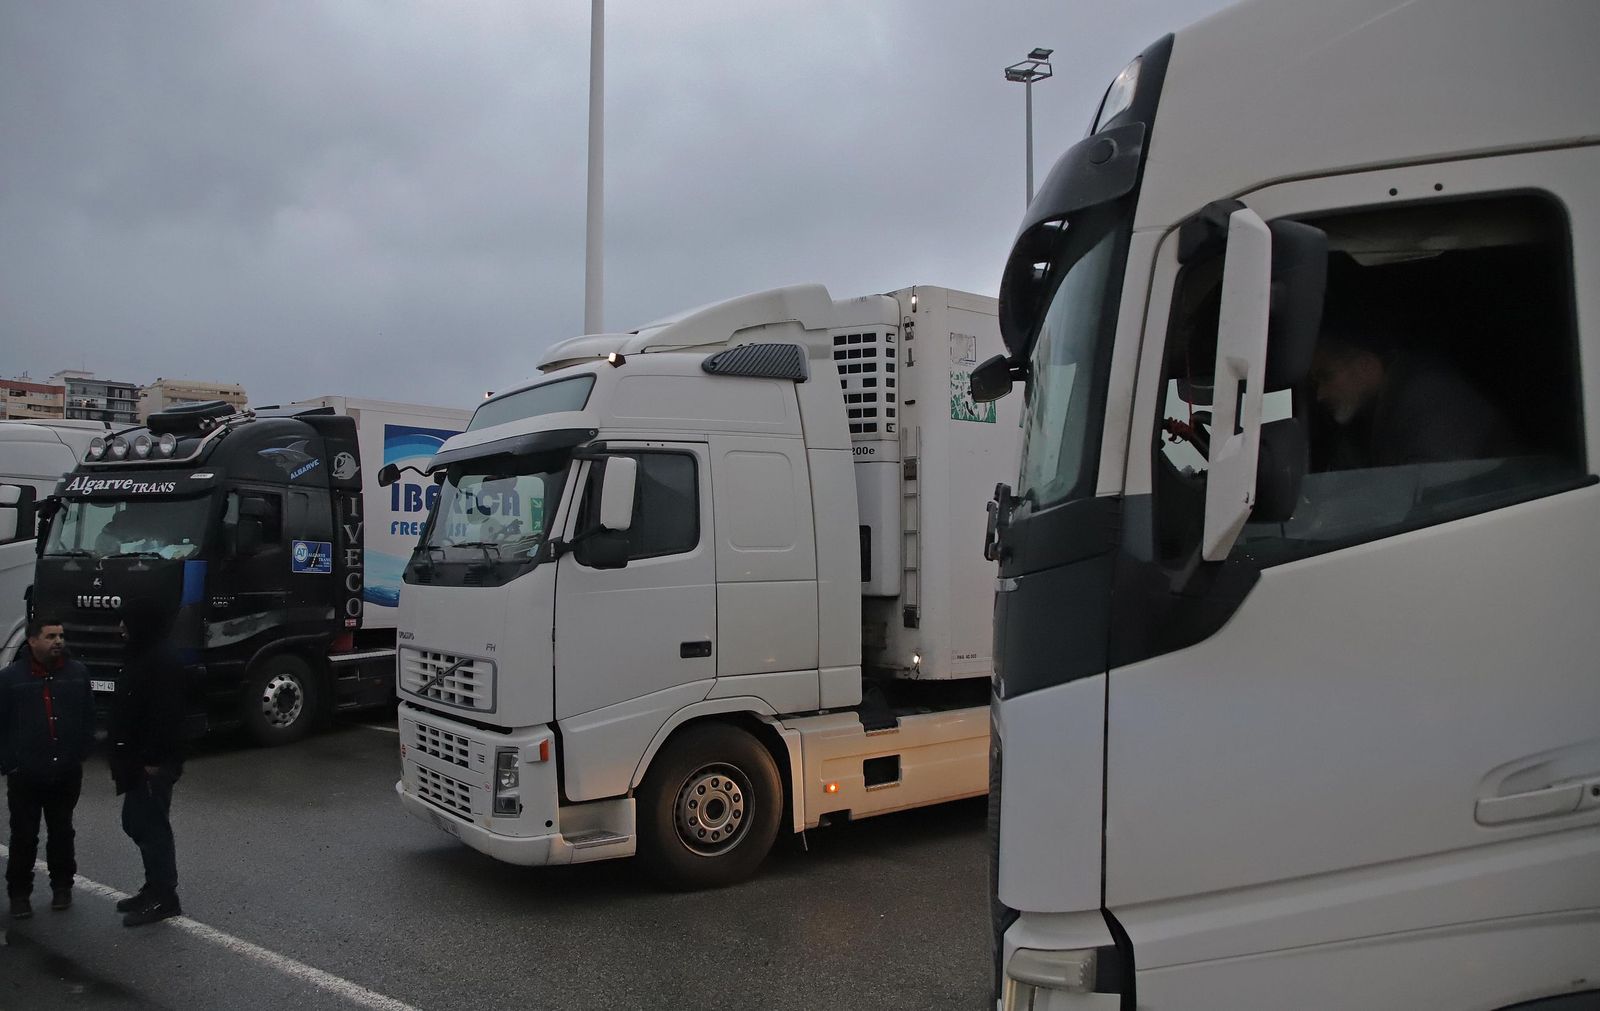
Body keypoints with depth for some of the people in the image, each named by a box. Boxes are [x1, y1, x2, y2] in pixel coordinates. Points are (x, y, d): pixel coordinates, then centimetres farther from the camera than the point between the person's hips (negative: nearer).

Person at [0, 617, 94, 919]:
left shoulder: (77, 673, 3)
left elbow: (88, 718, 8)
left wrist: (80, 754, 3)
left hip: (66, 773, 2)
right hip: (25, 775, -2)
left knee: (62, 832, 13)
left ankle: (62, 886, 26)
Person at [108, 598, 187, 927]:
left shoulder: (162, 660, -18)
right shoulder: (143, 655, 14)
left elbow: (165, 714, -24)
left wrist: (153, 759, -24)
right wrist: (123, 757, 18)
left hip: (153, 762, -11)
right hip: (138, 759, 11)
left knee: (152, 825, -4)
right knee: (135, 822, 17)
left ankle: (164, 897, 5)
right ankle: (155, 887, 27)